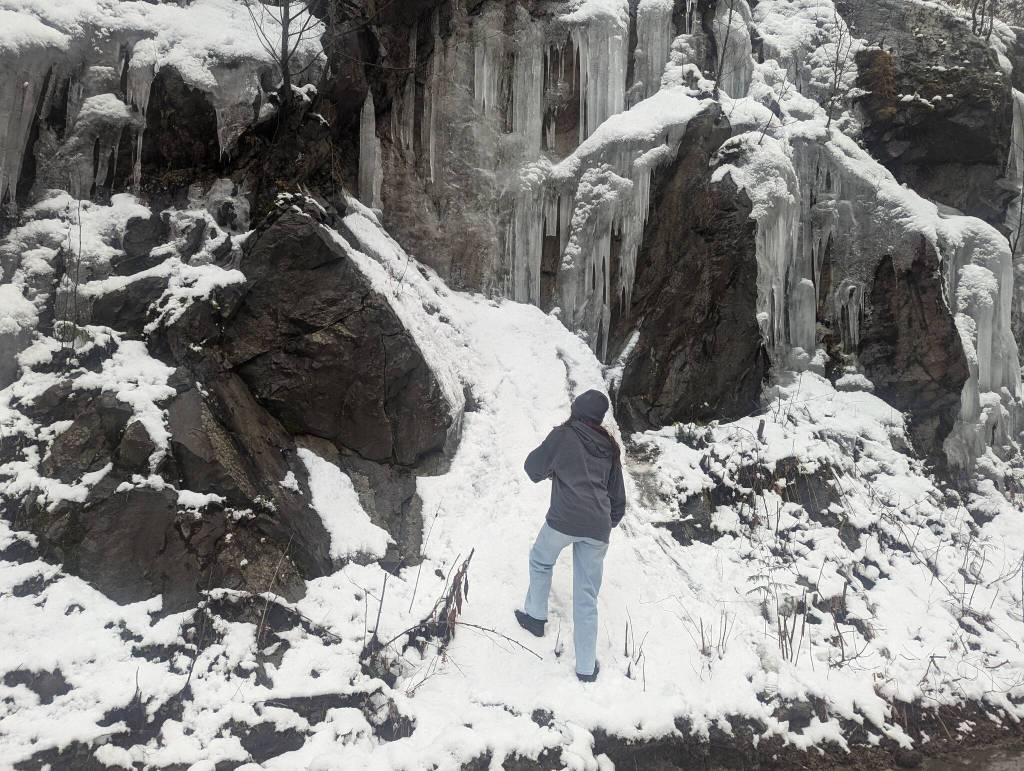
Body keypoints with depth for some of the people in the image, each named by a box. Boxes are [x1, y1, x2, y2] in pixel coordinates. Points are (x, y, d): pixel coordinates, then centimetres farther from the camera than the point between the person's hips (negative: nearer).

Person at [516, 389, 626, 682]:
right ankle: (586, 667, 11)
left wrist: (550, 470, 28)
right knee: (587, 597, 9)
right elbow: (618, 498, 20)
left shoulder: (564, 435, 1)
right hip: (598, 528, 4)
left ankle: (535, 616, 37)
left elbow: (533, 467, 8)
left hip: (564, 521, -4)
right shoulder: (609, 448, 16)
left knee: (541, 561, 28)